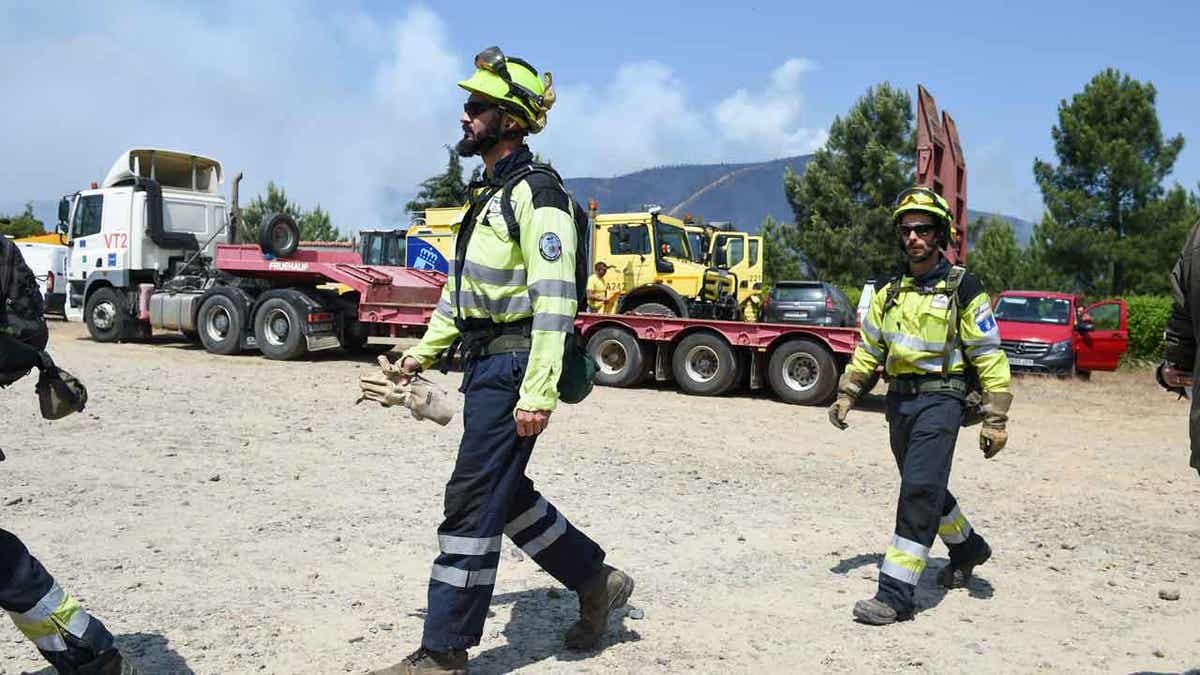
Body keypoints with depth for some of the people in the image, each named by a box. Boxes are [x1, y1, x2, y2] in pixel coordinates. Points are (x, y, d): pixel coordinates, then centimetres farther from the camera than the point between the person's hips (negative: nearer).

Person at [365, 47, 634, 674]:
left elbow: (555, 300, -22)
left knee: (473, 502, -6)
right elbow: (461, 285, 25)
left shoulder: (535, 196, -14)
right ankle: (597, 580, 32)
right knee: (507, 494, 17)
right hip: (484, 364, 10)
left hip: (513, 369, -10)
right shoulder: (487, 195, 17)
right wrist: (425, 351, 23)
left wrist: (538, 394, -26)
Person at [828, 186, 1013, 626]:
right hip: (900, 400, 7)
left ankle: (896, 593, -13)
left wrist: (995, 418, -10)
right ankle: (968, 548, 44)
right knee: (923, 488, 18)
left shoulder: (961, 288, -4)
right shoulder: (890, 293, 14)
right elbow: (868, 350, 19)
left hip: (940, 398, -7)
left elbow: (989, 355, -5)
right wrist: (846, 395, 7)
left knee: (920, 488, -15)